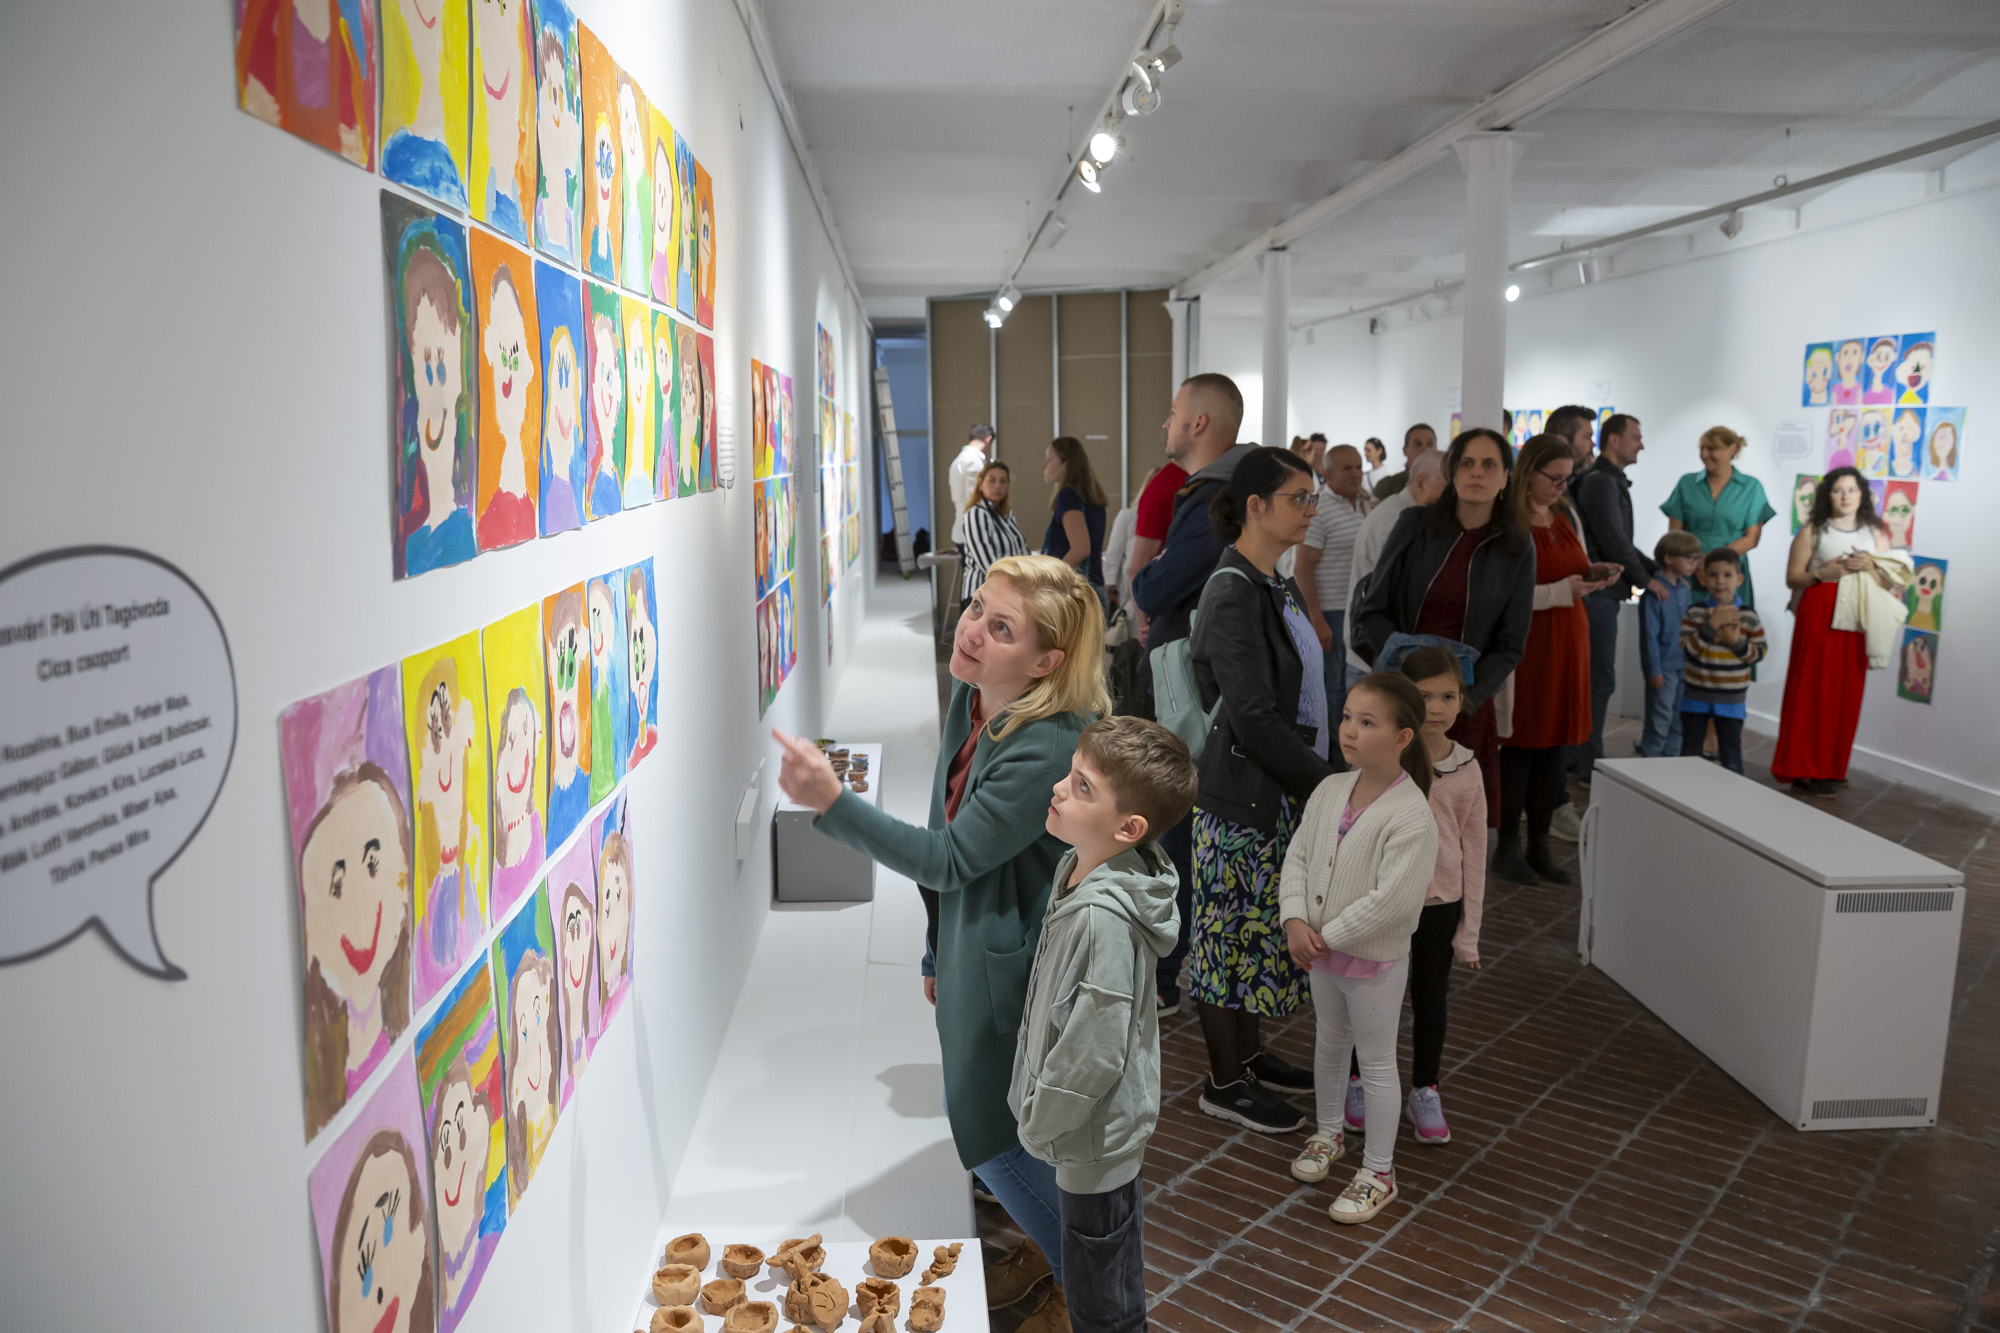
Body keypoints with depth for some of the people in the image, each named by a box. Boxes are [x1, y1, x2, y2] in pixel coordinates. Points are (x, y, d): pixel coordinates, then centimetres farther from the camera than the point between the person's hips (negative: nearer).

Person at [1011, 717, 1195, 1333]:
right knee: (1115, 1277, 28)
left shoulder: (1105, 917, -33)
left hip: (1094, 1136, -9)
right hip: (1097, 1125, 9)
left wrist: (1038, 1121, -12)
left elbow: (1094, 1051, -28)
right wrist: (1036, 1108, 14)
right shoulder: (1078, 868, -3)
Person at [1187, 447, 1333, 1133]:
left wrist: (1317, 776, 8)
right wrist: (1328, 782, -16)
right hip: (1242, 797, -9)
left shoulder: (1276, 586, 10)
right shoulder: (1233, 594, -20)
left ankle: (1249, 1055, 34)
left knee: (1261, 927, 19)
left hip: (1282, 790, 9)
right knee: (1233, 932, 4)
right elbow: (1253, 721, -23)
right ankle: (1224, 1083, 18)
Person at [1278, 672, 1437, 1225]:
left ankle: (1378, 1173, 25)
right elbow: (1298, 856, 1)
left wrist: (1328, 935, -21)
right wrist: (1295, 920, -13)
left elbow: (1392, 899, -27)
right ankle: (1328, 1132, 46)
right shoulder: (1330, 790, -3)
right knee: (1329, 1044, 24)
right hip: (1321, 949, 6)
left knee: (1376, 1061, 9)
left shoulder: (1411, 815, -25)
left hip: (1376, 957, -6)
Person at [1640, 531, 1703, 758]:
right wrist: (1654, 670, -15)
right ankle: (1650, 761, 9)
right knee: (1659, 721, -2)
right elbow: (1649, 634, -15)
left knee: (1678, 720, 14)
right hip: (1663, 668, -7)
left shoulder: (1686, 590, 7)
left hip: (1684, 666, 7)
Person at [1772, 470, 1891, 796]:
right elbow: (1792, 577, 2)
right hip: (1817, 614, -3)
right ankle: (1801, 769, 1)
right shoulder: (1812, 532, 5)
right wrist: (1822, 573, -15)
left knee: (1845, 695, 1)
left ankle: (1829, 769, 9)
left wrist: (1869, 567, -9)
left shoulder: (1876, 534, 13)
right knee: (1809, 691, -5)